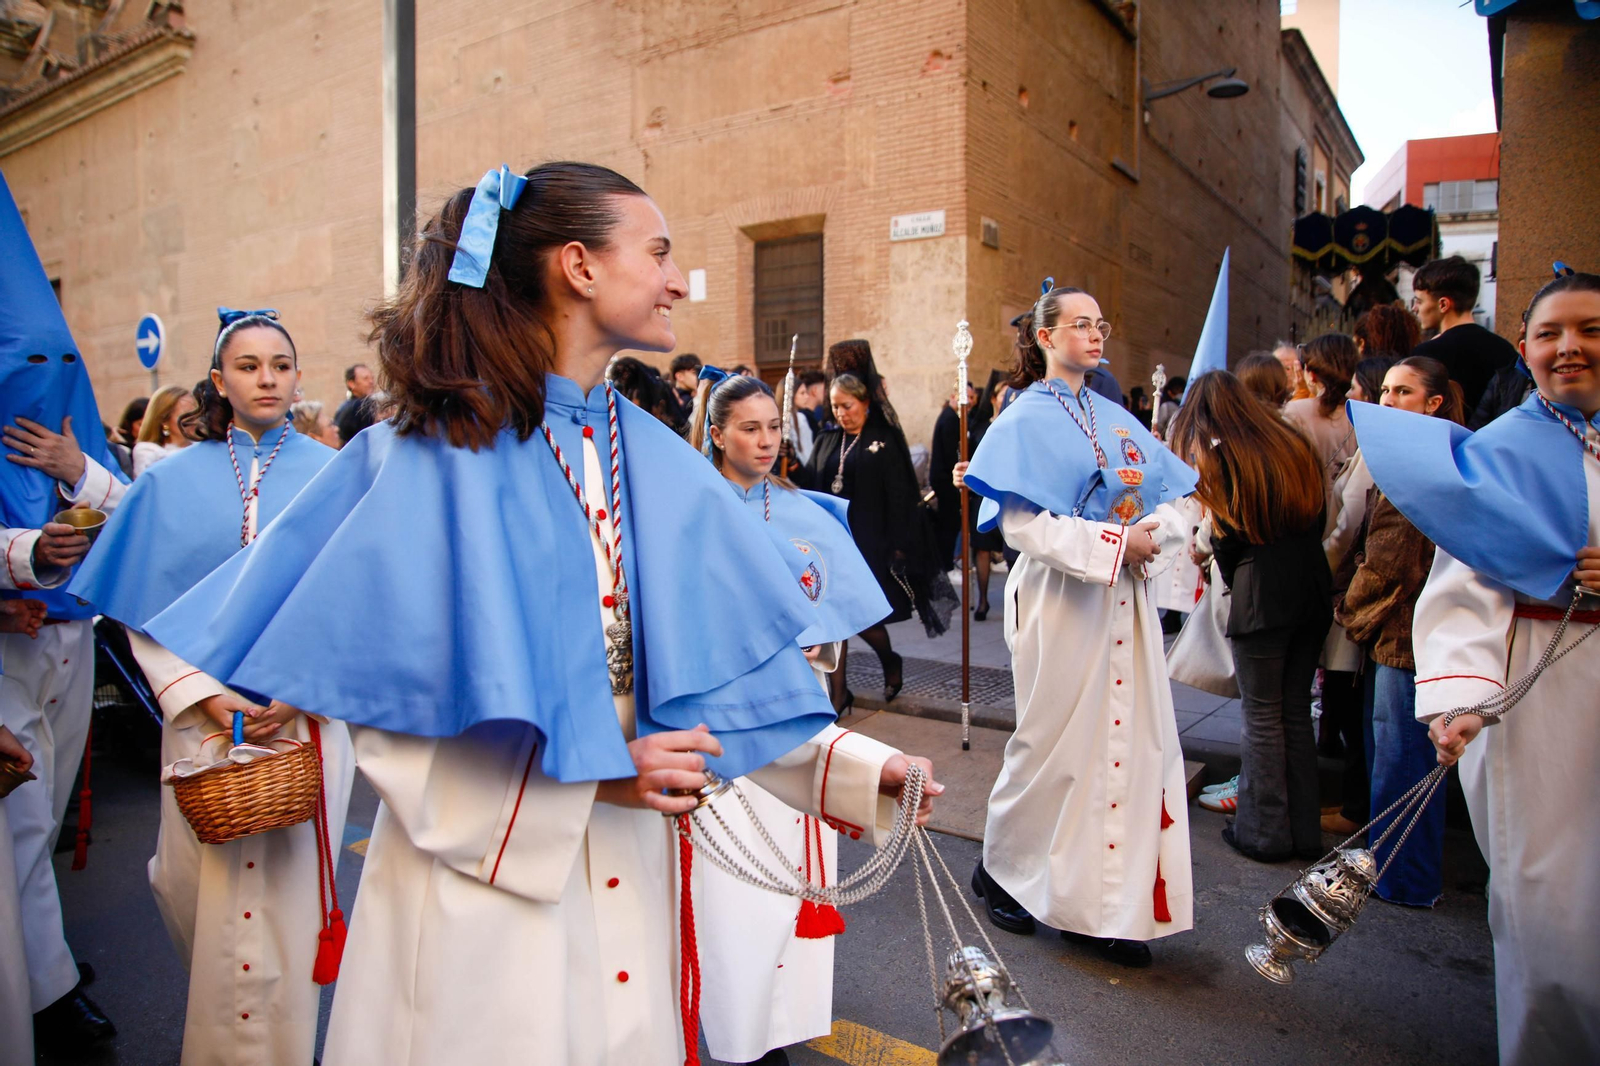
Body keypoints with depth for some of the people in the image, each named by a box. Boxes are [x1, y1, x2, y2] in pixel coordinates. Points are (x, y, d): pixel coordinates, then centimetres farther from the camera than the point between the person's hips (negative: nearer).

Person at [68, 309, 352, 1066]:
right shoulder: (176, 481, 4)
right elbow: (147, 608, 2)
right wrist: (202, 693, -9)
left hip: (307, 716, -1)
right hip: (204, 715, 2)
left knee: (285, 888, 3)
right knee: (197, 888, 11)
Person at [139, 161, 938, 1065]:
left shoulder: (657, 463, 1)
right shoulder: (439, 456, -13)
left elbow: (721, 662, 0)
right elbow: (397, 713, -13)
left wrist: (854, 763, -12)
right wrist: (590, 778, -20)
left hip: (633, 870, 5)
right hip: (486, 866, -4)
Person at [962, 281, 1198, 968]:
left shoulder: (1116, 418, 14)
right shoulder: (1027, 420, -5)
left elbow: (1172, 501, 10)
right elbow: (1024, 523, -16)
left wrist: (1153, 538, -11)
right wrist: (1115, 543, -18)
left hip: (1127, 600, 6)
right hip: (1062, 600, -6)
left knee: (1131, 741, 5)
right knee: (1056, 743, 3)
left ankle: (1107, 906, 18)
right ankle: (1000, 869, 26)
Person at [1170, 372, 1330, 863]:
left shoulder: (1220, 456, -5)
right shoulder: (1294, 444, 12)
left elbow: (1227, 538, -7)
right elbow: (1318, 517, 13)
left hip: (1261, 597, -6)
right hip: (1313, 590, 6)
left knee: (1262, 717, 4)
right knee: (1296, 712, 14)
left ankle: (1265, 831, 13)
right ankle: (1304, 830, 22)